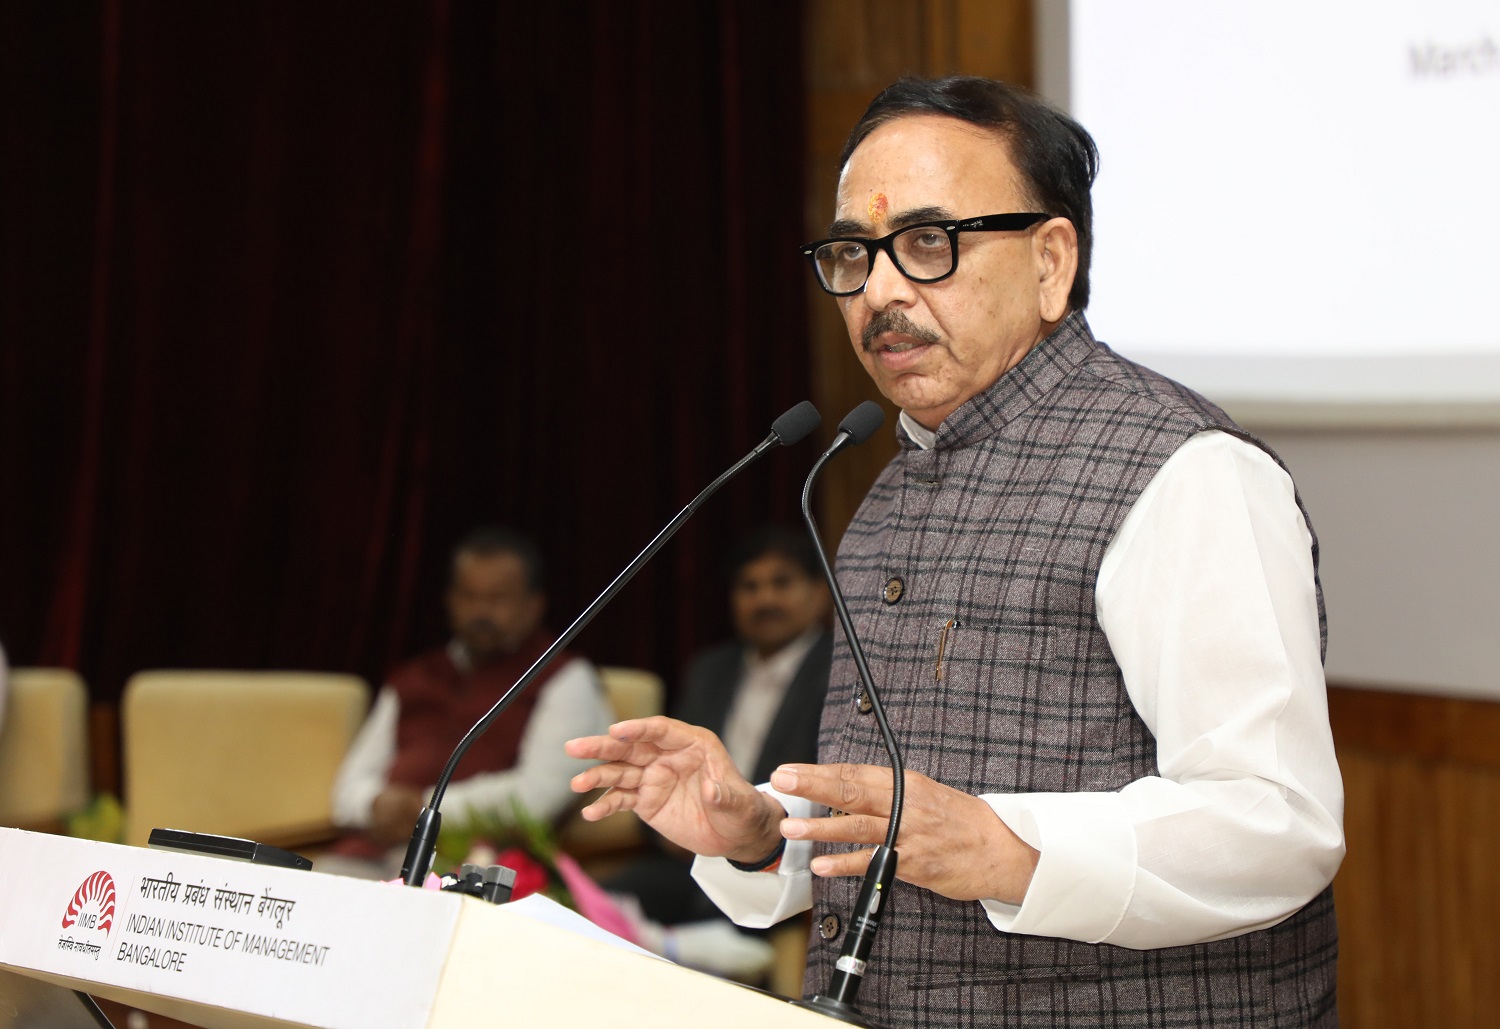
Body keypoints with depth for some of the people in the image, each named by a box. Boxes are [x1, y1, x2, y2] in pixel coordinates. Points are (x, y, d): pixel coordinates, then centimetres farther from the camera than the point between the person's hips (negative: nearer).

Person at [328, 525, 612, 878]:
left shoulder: (567, 680, 11)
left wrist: (423, 809, -5)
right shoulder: (411, 680, 29)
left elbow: (538, 792, -4)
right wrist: (380, 805, -1)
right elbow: (352, 783, 24)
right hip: (372, 857, 5)